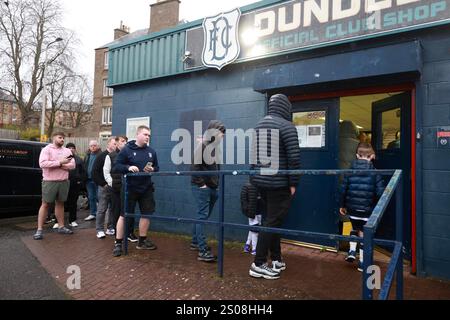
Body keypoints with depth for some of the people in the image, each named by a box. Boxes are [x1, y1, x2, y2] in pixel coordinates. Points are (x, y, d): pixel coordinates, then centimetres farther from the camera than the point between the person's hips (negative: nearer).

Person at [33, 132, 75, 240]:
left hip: (64, 181, 4)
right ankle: (39, 230, 6)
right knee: (45, 204, 1)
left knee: (60, 203, 13)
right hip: (49, 182, -4)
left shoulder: (67, 151, 10)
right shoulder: (46, 149, -3)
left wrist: (58, 165, -14)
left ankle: (61, 227, 21)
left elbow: (72, 165, -1)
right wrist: (60, 162, -19)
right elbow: (42, 163, -19)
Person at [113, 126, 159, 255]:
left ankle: (142, 241, 26)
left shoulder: (151, 151, 7)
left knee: (146, 214, 10)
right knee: (124, 215, 2)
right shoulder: (126, 149, -7)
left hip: (146, 188, 5)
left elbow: (157, 168, 14)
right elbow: (116, 167, -8)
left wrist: (152, 169, -8)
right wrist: (128, 167, -25)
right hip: (130, 188, -5)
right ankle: (118, 243, 15)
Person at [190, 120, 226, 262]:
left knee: (203, 216, 16)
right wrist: (201, 184, -16)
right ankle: (203, 251, -3)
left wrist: (216, 183, 10)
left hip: (212, 188, 8)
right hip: (202, 188, -8)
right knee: (202, 216, -6)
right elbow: (194, 166, -17)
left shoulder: (215, 147, 12)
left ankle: (195, 242, 31)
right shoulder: (202, 145, -12)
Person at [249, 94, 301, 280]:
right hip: (278, 183, -7)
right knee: (272, 222, 0)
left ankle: (276, 259, 26)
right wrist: (293, 183, -8)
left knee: (272, 219, 17)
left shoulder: (258, 126, 13)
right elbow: (294, 157, -15)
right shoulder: (286, 126, -9)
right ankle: (258, 264, 6)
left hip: (260, 181, 8)